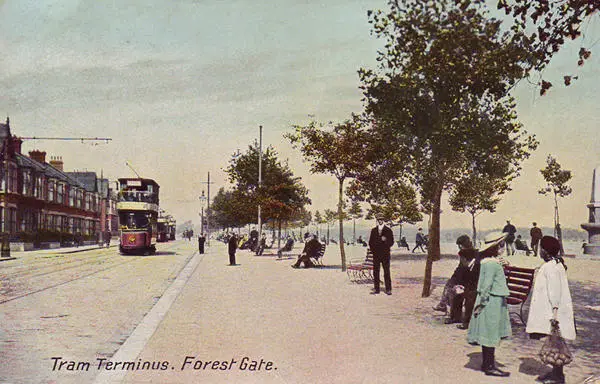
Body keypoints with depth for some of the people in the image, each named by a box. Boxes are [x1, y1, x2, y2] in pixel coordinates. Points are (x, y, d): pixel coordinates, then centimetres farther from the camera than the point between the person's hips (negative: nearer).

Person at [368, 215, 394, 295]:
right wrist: (372, 249, 3)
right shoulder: (373, 230, 13)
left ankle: (388, 289, -2)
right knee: (375, 271, 2)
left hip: (385, 253, -3)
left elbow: (391, 242, 3)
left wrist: (385, 240, -16)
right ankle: (376, 289, 8)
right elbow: (370, 241, 17)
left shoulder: (388, 230, 5)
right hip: (376, 254, 3)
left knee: (386, 272, -5)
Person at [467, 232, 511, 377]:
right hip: (492, 301, -10)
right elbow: (487, 285, -20)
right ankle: (489, 367, 4)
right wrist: (481, 304, -19)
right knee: (491, 334, -3)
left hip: (495, 301, 10)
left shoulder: (488, 261, 12)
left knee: (490, 335, 16)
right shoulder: (491, 264, -19)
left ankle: (487, 363, 25)